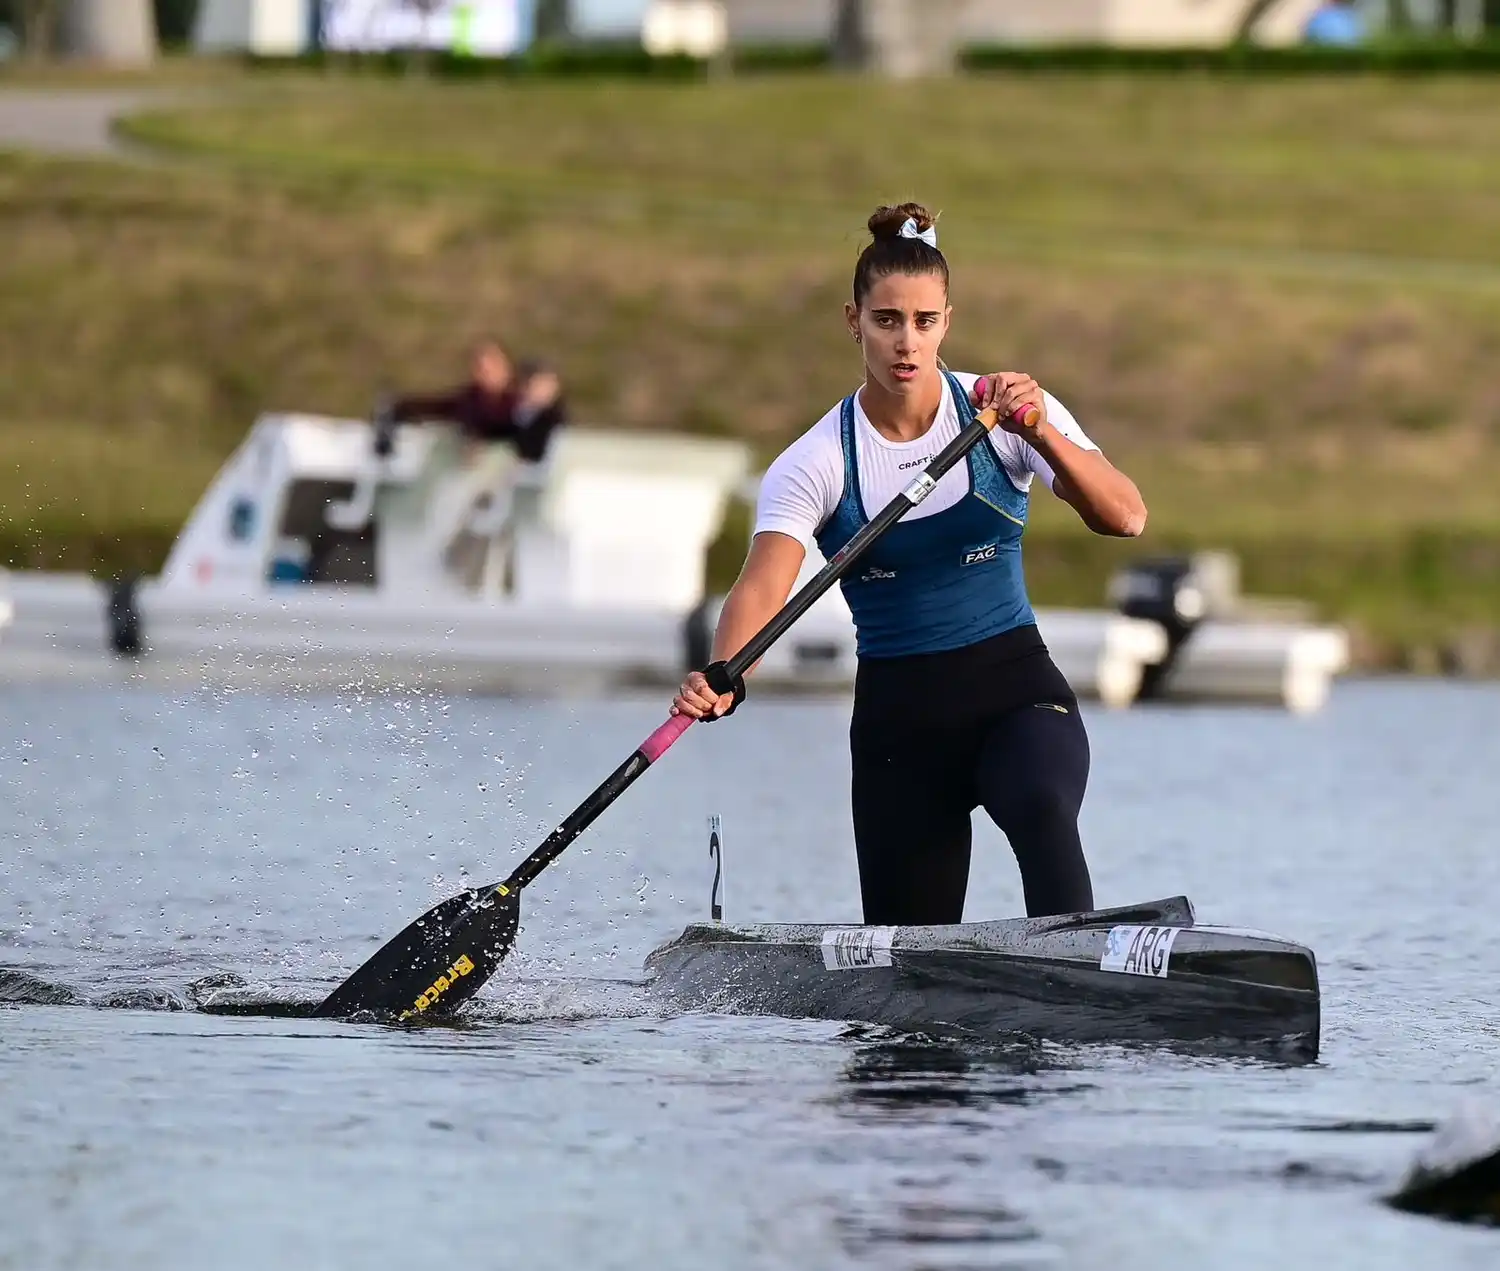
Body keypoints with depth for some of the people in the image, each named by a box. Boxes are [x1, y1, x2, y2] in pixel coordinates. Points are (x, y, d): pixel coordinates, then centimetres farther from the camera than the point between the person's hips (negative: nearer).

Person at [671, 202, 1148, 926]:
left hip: (1015, 685, -1)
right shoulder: (815, 463, -6)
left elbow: (1125, 519, -15)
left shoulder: (1004, 413, -4)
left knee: (1041, 809, -35)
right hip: (898, 711, 1)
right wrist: (722, 677, -41)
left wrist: (1041, 435, -31)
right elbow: (763, 585, -21)